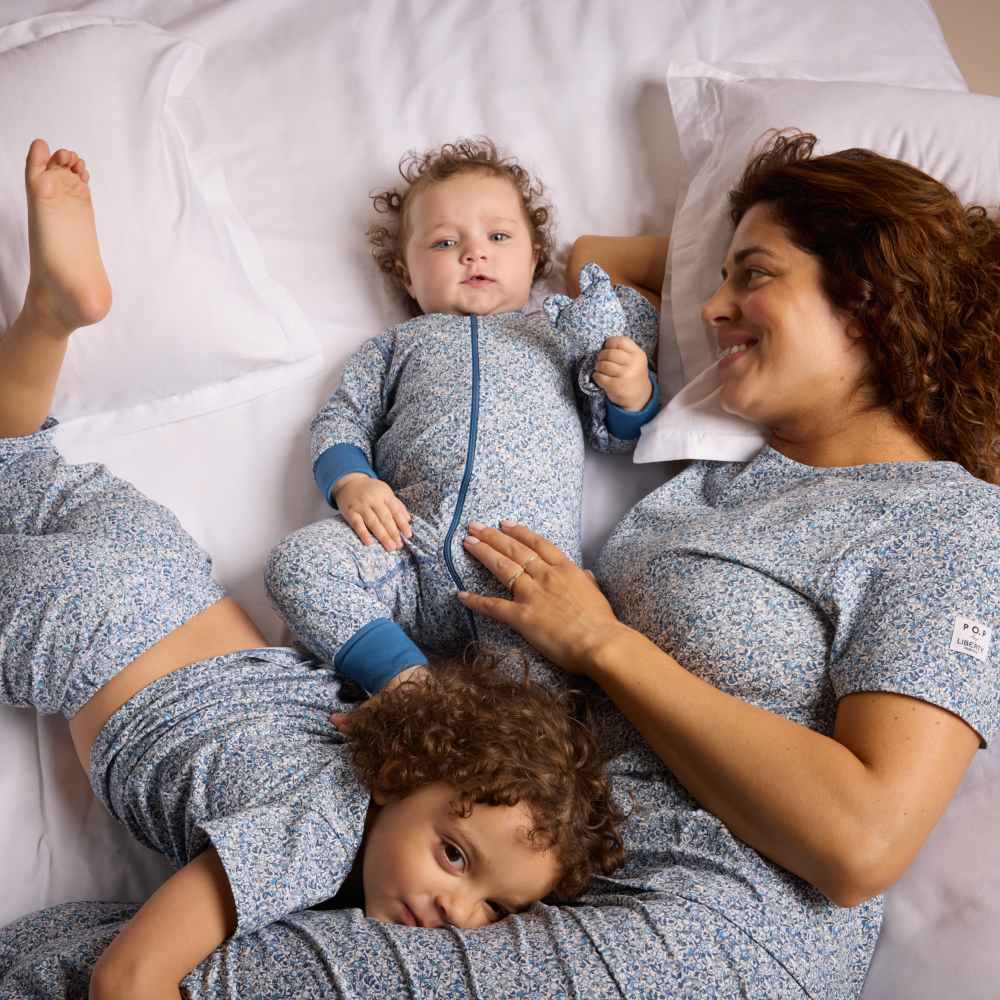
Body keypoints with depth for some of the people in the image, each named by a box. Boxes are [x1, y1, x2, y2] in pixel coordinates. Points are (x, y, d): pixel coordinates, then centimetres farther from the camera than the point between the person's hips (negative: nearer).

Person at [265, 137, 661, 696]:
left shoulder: (562, 328, 28)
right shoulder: (400, 345, 30)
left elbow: (617, 434, 24)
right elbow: (341, 421, 21)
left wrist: (633, 392, 0)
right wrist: (350, 482, -1)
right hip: (406, 550, 2)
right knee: (298, 560, -25)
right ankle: (406, 677, -27)